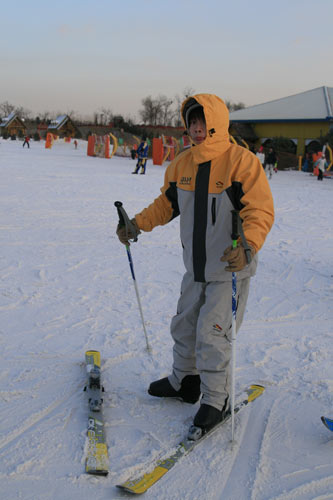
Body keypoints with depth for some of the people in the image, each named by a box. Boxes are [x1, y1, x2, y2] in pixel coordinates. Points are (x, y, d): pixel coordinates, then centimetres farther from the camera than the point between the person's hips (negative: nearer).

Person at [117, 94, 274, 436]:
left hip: (230, 269, -7)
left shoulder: (242, 162, -18)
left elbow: (261, 211, -23)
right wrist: (138, 224, 1)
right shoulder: (182, 164, 2)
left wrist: (248, 247, -40)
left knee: (212, 333, -5)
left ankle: (216, 400, 15)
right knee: (184, 326, 18)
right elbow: (168, 203, 14)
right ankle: (184, 381, 40)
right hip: (195, 268, 7)